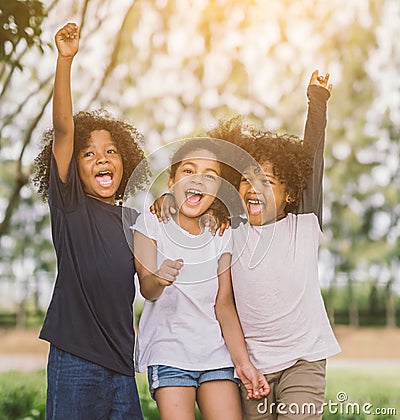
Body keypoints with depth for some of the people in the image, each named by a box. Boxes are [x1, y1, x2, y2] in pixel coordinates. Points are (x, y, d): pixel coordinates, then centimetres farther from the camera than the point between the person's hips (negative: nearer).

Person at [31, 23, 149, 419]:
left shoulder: (131, 219, 12)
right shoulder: (69, 204, -1)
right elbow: (63, 129, -13)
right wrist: (65, 60, -22)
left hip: (121, 364, 5)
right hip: (75, 360, -5)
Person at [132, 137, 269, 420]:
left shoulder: (220, 237, 6)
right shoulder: (151, 223, -3)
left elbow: (224, 304, 4)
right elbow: (147, 288, -14)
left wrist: (243, 362, -5)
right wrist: (159, 280, -38)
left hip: (216, 353, 3)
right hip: (168, 352, -3)